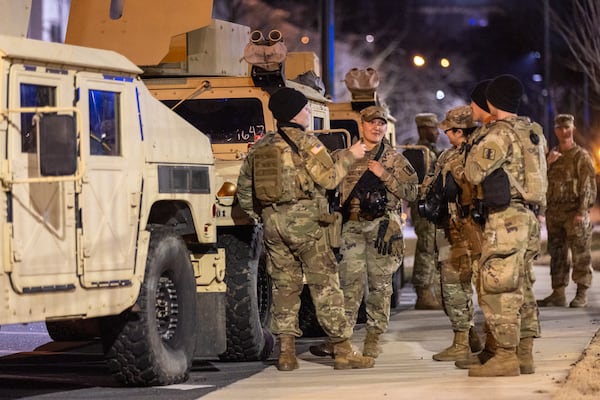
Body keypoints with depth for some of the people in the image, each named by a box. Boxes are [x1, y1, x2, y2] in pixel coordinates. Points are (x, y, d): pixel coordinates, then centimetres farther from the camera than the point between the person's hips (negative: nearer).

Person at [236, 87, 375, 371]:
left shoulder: (260, 146, 13)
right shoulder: (305, 142, -5)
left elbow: (244, 191, 15)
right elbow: (329, 179, -7)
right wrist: (350, 156, 5)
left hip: (272, 221, 6)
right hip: (304, 220, -6)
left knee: (284, 285, 10)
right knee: (324, 284, -3)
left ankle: (286, 352, 6)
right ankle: (343, 352, -3)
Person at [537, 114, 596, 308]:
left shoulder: (581, 156, -1)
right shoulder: (552, 155, 16)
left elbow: (588, 185, -7)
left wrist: (582, 211, -16)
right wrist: (547, 164, -6)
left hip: (574, 211, -6)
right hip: (554, 211, 6)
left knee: (580, 254, -5)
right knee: (557, 254, 7)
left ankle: (582, 295, -2)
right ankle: (558, 294, 11)